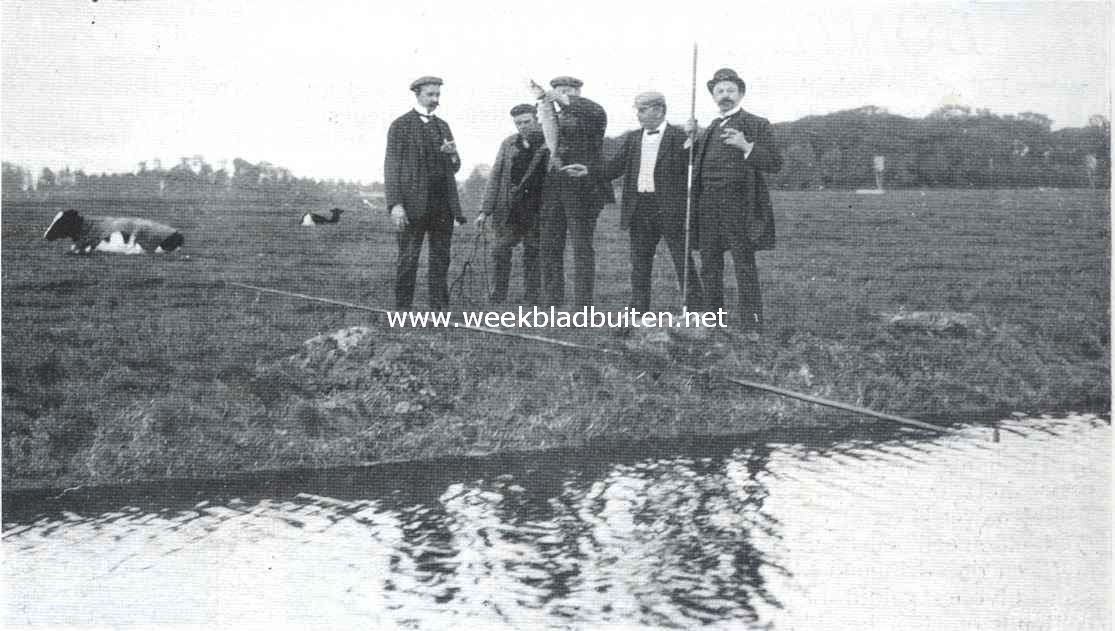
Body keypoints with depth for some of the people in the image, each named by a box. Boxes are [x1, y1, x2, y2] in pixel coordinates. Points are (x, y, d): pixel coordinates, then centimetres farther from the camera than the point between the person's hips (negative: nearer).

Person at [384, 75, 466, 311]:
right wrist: (395, 205, -15)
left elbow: (455, 168, 20)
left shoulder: (443, 126, 17)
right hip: (414, 203, -5)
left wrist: (453, 154, -5)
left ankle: (439, 309, 11)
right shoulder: (401, 125, -1)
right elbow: (391, 166, -5)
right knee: (408, 259, -2)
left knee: (441, 259, 6)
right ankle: (402, 310, 4)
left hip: (443, 203, 5)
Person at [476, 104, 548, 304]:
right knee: (501, 250, -3)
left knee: (532, 254, 3)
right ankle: (499, 293, 13)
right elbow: (495, 177, 9)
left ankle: (531, 299, 13)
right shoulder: (508, 144, 9)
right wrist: (485, 210, 5)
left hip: (536, 210, -2)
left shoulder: (549, 144, -1)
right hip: (509, 209, 2)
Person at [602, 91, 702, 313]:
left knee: (683, 264, -1)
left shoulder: (679, 136, -3)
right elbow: (615, 168, 7)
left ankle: (694, 311, 4)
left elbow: (691, 171, -7)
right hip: (640, 209, 5)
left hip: (670, 209, -5)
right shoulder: (631, 139, 13)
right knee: (639, 266, 9)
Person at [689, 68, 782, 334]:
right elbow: (695, 163, 23)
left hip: (738, 205, -6)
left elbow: (775, 163, -6)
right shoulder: (709, 129, 20)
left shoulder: (757, 125, 3)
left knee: (745, 268, -5)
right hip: (708, 205, 6)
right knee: (709, 268, 9)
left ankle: (751, 328, -2)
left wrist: (746, 146, -20)